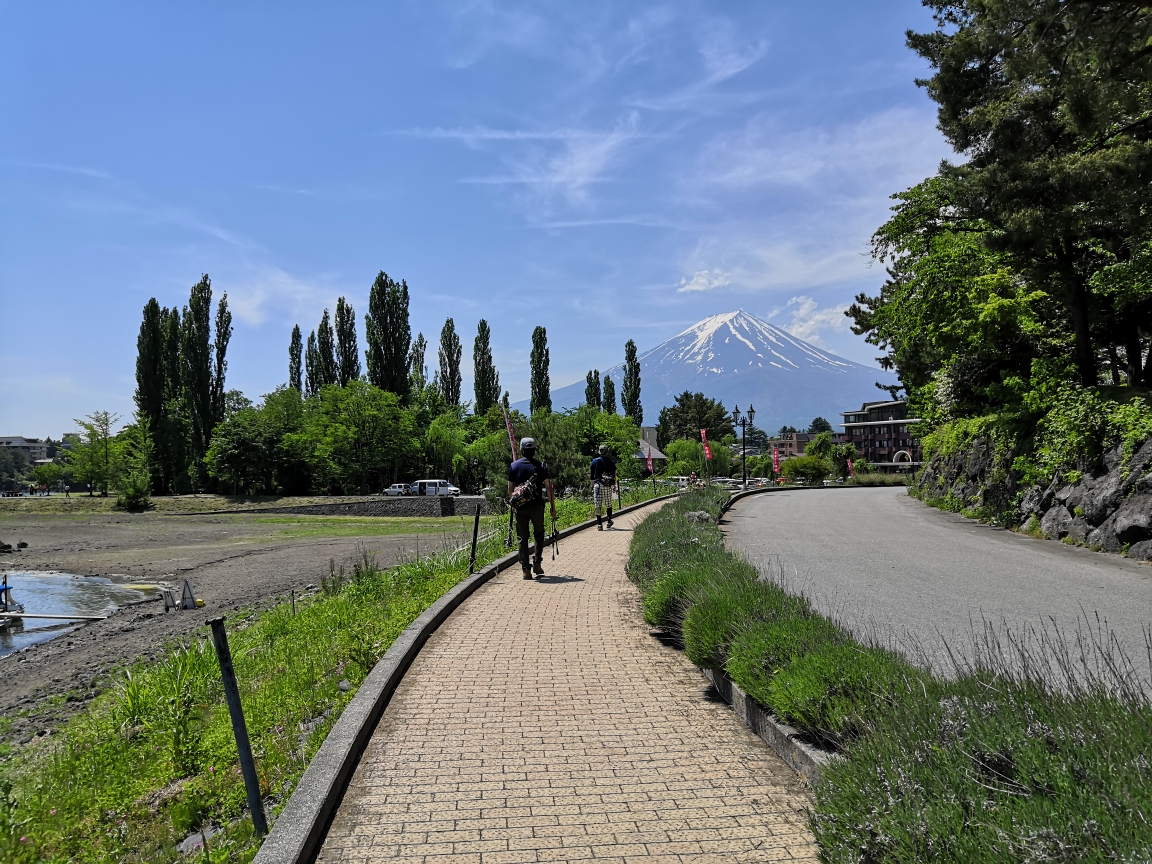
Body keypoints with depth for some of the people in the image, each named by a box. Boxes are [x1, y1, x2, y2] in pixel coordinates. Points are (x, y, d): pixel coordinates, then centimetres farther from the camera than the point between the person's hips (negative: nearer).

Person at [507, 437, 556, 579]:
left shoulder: (514, 466, 4)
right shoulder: (540, 466, 2)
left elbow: (510, 488, 4)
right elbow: (548, 488, -2)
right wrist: (553, 507, 2)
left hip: (520, 507, 0)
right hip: (537, 505, 0)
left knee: (523, 538, 6)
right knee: (539, 534, 19)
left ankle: (525, 569, 2)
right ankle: (537, 563, 9)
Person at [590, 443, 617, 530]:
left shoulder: (595, 461, 4)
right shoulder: (611, 463, 3)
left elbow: (592, 475, 6)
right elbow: (614, 476, 6)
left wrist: (592, 485, 15)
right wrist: (614, 485, 17)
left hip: (598, 484, -1)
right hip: (608, 486, 1)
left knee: (597, 505, -3)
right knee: (608, 504, 16)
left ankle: (599, 524, -10)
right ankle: (609, 523, 26)